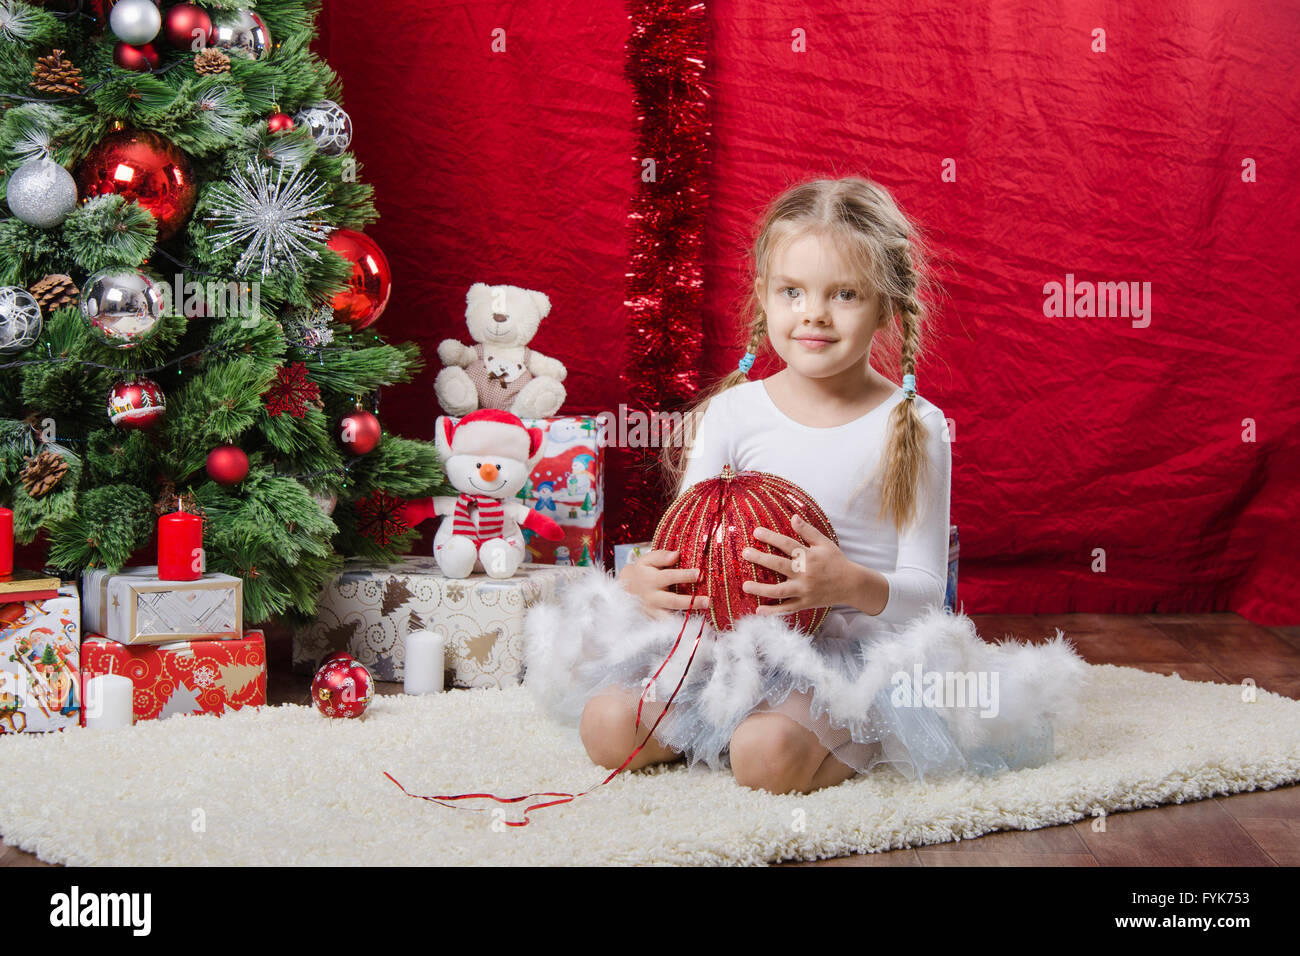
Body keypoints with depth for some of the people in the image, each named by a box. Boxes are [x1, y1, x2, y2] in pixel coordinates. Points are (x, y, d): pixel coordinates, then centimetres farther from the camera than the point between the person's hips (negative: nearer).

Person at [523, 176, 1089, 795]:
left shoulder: (914, 427, -4)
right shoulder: (731, 412, 3)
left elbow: (925, 588, -6)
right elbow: (682, 540, 5)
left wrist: (853, 585, -28)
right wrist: (641, 581, -20)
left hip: (851, 649, -4)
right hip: (731, 641, 4)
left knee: (767, 756, -32)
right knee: (606, 727, -14)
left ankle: (856, 742, -1)